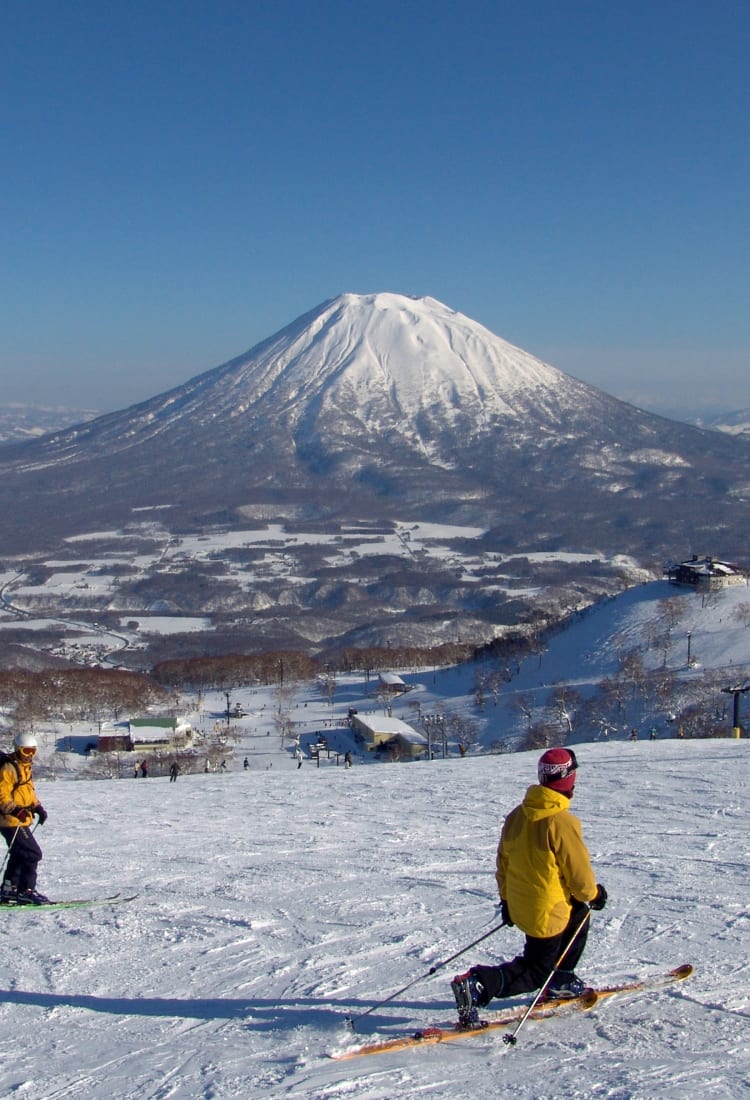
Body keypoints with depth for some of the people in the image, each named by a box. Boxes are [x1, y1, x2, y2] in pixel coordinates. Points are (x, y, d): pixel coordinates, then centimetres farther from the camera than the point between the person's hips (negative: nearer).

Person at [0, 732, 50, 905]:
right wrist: (15, 810, -32)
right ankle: (26, 891, -5)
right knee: (32, 853, -10)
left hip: (20, 820, 10)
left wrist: (38, 807, 12)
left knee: (19, 855, 17)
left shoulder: (25, 767, 15)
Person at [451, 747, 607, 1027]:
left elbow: (503, 860, 8)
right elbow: (578, 871, -15)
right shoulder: (561, 822, -23)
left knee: (579, 914, 29)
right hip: (548, 911, -8)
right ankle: (478, 985, -13)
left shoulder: (517, 815, -1)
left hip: (518, 905, 8)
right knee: (535, 973, 7)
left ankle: (560, 981, 33)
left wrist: (506, 898, 21)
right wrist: (594, 894, 6)